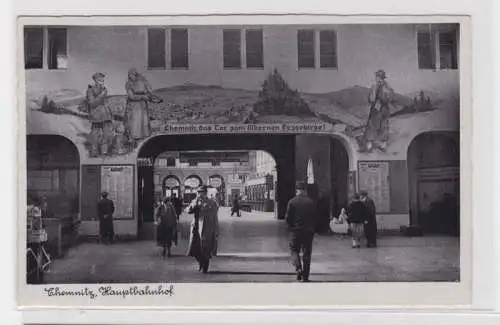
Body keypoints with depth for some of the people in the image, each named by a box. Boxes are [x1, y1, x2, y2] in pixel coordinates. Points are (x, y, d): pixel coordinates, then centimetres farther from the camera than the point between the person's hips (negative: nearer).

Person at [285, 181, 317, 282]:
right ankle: (305, 276, 11)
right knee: (307, 253, 8)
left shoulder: (292, 202, -6)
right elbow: (315, 217, 2)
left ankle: (298, 268, -11)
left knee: (294, 250, 14)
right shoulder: (311, 202, -2)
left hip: (296, 230, -1)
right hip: (309, 231, 2)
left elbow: (287, 218, -3)